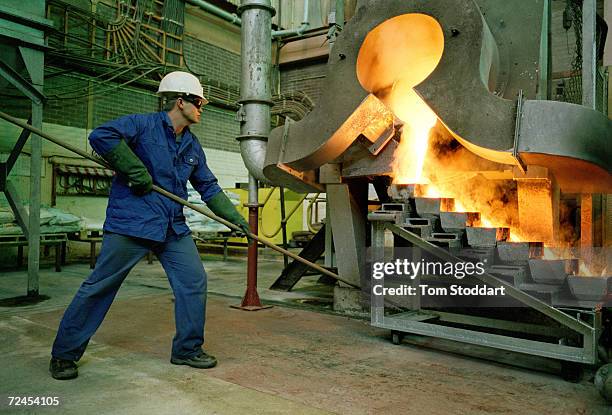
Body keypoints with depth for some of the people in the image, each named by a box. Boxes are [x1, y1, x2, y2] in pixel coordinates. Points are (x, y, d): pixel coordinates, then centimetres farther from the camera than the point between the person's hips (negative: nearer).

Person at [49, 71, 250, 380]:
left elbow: (209, 188, 18)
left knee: (194, 282, 1)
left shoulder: (193, 146, 14)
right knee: (99, 287, 2)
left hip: (174, 229, 7)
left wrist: (235, 218, 11)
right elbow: (101, 136, -22)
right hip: (130, 225, -6)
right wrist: (136, 171, -21)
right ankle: (64, 354, 19)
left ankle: (188, 349, 18)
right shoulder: (142, 125, -7)